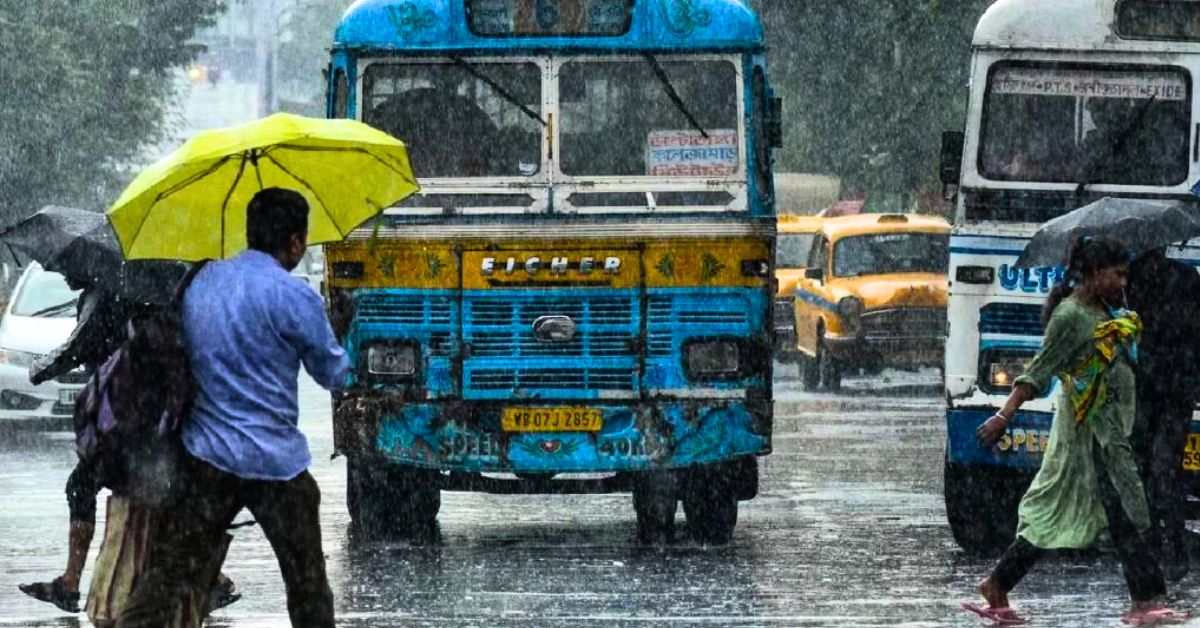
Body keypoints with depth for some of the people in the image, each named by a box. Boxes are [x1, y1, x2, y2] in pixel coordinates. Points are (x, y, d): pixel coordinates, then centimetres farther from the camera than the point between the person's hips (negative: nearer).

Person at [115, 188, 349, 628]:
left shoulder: (203, 281, 6)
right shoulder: (294, 298, -13)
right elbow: (333, 374, -2)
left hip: (206, 456, 4)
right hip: (276, 461, -4)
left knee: (165, 571, 2)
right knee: (307, 583, 8)